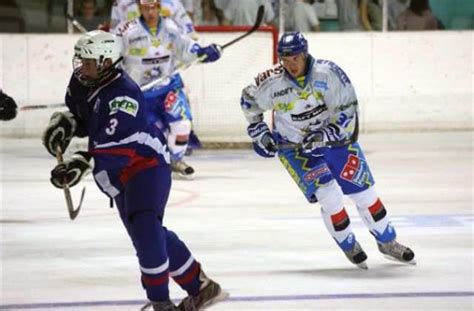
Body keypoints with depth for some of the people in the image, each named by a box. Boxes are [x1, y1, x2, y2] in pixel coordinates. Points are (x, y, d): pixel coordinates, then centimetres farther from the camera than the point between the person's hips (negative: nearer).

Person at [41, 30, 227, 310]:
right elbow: (77, 112, 19)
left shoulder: (124, 93, -28)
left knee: (144, 226, -25)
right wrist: (63, 123, -2)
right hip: (119, 172, 9)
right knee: (152, 235, 13)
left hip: (147, 162, -9)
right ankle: (201, 288, 24)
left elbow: (112, 146, -37)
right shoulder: (81, 83, -2)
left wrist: (82, 164, -48)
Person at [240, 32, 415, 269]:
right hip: (294, 146, -1)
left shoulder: (328, 73, -21)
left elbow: (348, 110, -19)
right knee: (329, 194, -16)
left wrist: (325, 135, -28)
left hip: (334, 138, 1)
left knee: (364, 191, 5)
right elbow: (249, 100, 4)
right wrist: (258, 132, 3)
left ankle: (387, 242, 25)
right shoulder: (272, 82, -16)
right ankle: (349, 247, 5)